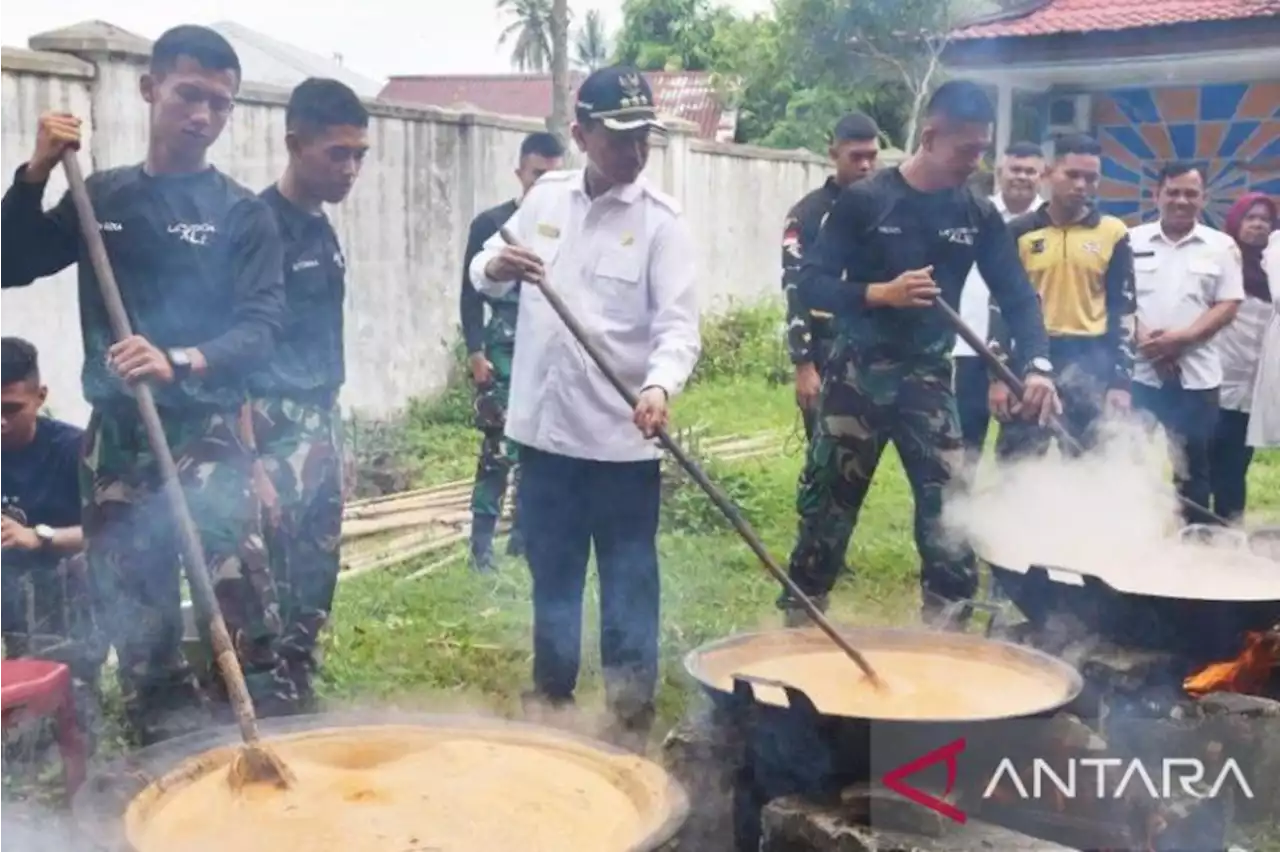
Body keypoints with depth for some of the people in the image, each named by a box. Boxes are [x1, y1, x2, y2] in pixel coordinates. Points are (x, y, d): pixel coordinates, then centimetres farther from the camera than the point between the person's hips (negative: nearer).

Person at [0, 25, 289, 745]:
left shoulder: (242, 214, 1)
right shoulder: (100, 197, 11)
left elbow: (262, 327, -11)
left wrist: (180, 362, -29)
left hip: (208, 431, -3)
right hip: (115, 436, 4)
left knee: (238, 598, -15)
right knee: (137, 619, 9)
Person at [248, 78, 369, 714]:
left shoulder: (324, 230, 12)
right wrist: (252, 460, -21)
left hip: (322, 424, 8)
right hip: (277, 430, -8)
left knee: (317, 579, 13)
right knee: (275, 590, -5)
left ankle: (299, 689, 24)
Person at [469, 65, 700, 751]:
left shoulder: (660, 220, -8)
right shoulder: (545, 197, 6)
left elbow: (678, 326, -15)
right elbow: (483, 277, 14)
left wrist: (659, 387, -35)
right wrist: (494, 266, -11)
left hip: (622, 434, -4)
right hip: (543, 424, 4)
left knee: (628, 580, 5)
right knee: (551, 570, 18)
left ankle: (630, 712, 19)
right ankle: (551, 690, 35)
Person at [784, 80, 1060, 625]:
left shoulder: (979, 216, 3)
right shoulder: (865, 200, -7)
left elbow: (1017, 296, 2)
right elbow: (810, 285, -9)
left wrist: (1037, 365, -15)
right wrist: (880, 293, -23)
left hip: (929, 379, 3)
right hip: (857, 376, -3)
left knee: (951, 515, -1)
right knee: (824, 512, 6)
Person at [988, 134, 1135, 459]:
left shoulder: (1113, 234, 4)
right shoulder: (1020, 232, 4)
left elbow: (1123, 311, 4)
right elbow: (1001, 305, 4)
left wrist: (1121, 380, -2)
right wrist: (998, 375, -3)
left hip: (1091, 362, 0)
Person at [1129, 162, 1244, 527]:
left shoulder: (1221, 246, 5)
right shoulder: (1133, 241, 6)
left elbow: (1228, 304, 0)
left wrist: (1184, 337, -14)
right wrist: (1141, 337, -13)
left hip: (1196, 374, 0)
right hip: (1139, 371, 0)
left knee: (1194, 466, 7)